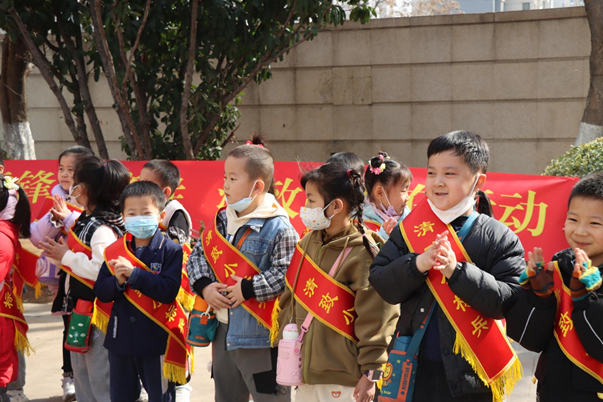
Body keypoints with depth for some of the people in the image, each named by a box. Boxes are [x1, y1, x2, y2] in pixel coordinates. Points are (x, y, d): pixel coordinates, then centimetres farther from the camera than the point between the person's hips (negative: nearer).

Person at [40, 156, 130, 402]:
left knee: (100, 381, -1)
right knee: (81, 373, 21)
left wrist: (66, 257, -20)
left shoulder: (102, 228, -23)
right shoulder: (86, 221, 8)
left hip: (98, 314, -11)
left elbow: (102, 269, -32)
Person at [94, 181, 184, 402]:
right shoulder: (115, 250, 4)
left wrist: (134, 273, -24)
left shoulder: (170, 250, -10)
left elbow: (169, 291, -21)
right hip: (120, 338, 5)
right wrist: (118, 282, -19)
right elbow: (100, 291, 2)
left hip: (156, 340, -4)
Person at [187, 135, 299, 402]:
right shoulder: (222, 221, 7)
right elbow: (197, 255, 13)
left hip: (261, 339, -8)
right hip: (224, 331, 8)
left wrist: (248, 289, -21)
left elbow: (287, 272, -23)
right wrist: (204, 285, -4)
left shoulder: (278, 228, -16)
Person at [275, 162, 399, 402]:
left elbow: (376, 318, -14)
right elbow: (291, 298, 17)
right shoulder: (308, 243, 8)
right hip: (307, 372, 7)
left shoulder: (363, 254, -14)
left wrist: (371, 372, -13)